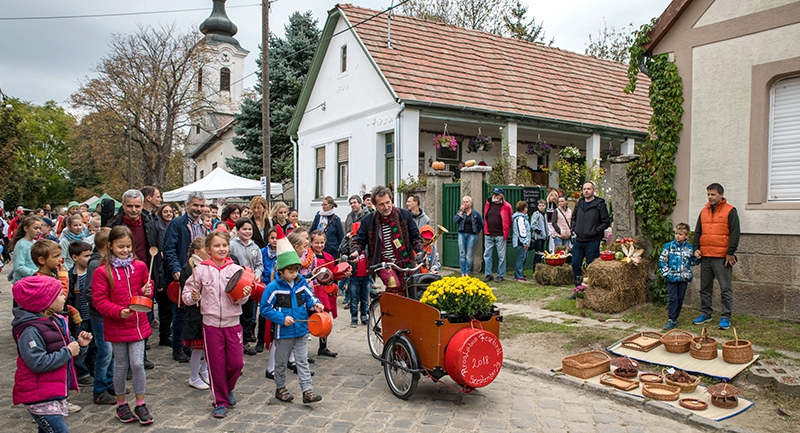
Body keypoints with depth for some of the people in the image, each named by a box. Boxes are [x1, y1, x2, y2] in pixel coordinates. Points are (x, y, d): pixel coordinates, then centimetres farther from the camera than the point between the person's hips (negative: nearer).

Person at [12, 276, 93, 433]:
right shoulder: (30, 331, -20)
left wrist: (80, 345, -3)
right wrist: (68, 352, -19)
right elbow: (38, 364, -26)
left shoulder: (56, 321, 7)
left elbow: (68, 347, 18)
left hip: (56, 393, 9)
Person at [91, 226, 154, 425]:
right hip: (116, 326, -2)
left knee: (137, 364, 0)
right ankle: (121, 404, 29)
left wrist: (147, 292, -8)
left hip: (138, 323, 2)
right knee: (121, 366, 11)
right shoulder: (102, 271, -11)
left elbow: (147, 288, 15)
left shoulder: (140, 266, 0)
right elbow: (99, 300, -11)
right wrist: (119, 312, -23)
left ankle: (140, 404, 16)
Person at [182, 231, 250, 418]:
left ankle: (228, 389, 33)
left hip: (232, 323, 1)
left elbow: (239, 299, 4)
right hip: (211, 323, -1)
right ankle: (220, 401, 24)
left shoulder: (236, 269, 0)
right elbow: (186, 294, 2)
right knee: (216, 364, 6)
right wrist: (193, 297, -19)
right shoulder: (201, 270, -3)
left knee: (236, 362, 3)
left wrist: (245, 295, -17)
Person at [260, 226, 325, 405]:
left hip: (301, 331, 4)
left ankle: (307, 391, 8)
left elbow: (309, 297, 7)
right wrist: (282, 318, -20)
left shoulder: (302, 283, 0)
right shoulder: (273, 288, -15)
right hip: (284, 333, -3)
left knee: (303, 361, 6)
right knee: (281, 363, 13)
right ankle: (280, 388, 31)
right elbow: (265, 309, -13)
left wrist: (316, 304, -16)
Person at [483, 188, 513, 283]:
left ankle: (500, 275, 14)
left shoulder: (506, 206, -4)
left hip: (500, 235, -4)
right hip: (488, 235, 4)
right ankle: (488, 274, 14)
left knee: (501, 256, 4)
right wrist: (485, 230, 14)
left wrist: (506, 233, 2)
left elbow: (509, 221, 3)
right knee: (487, 255, 5)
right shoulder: (488, 204, 8)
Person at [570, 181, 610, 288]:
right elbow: (573, 218, 25)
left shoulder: (600, 204, -6)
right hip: (578, 240, 6)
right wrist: (574, 229, 9)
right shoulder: (579, 203, 11)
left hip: (592, 242, -6)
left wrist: (594, 232, -14)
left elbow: (606, 222, -7)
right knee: (575, 265, 9)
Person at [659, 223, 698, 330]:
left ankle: (675, 318, 20)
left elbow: (692, 261, 14)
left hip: (684, 277, 3)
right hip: (672, 278, -3)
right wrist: (666, 273, -8)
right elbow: (662, 260, -2)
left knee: (680, 298, 9)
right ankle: (672, 320, -3)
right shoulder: (669, 246, -3)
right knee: (673, 298, -6)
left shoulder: (689, 248, 4)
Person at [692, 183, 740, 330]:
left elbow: (735, 233, -8)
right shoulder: (704, 211, 13)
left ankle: (726, 317, 5)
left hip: (722, 257, -6)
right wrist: (696, 248, 5)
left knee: (725, 289, -1)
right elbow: (697, 232, 18)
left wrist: (730, 253, -13)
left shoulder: (730, 211, -3)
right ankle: (705, 313, 22)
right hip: (705, 257, 6)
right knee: (705, 288, 12)